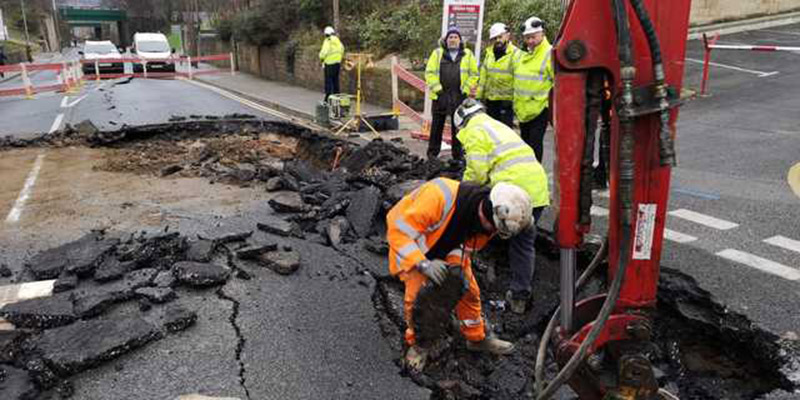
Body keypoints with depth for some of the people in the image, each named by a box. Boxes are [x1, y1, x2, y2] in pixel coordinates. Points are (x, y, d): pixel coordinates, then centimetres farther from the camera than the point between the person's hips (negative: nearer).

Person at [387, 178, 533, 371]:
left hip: (447, 251, 6)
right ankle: (416, 344, 7)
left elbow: (467, 246, -7)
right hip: (411, 248, -6)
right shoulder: (440, 196, -44)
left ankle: (476, 338, 31)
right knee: (417, 295, -18)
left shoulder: (488, 220, -20)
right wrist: (423, 264, -46)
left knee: (469, 290, 9)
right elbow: (399, 228, -40)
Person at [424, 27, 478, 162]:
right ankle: (432, 152, 19)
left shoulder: (467, 54, 7)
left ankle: (458, 154, 17)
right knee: (437, 125, 8)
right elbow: (430, 72, 0)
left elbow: (473, 74, 5)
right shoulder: (437, 53, 5)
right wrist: (437, 88, -8)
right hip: (440, 95, 0)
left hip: (460, 97, 1)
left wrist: (465, 90, -4)